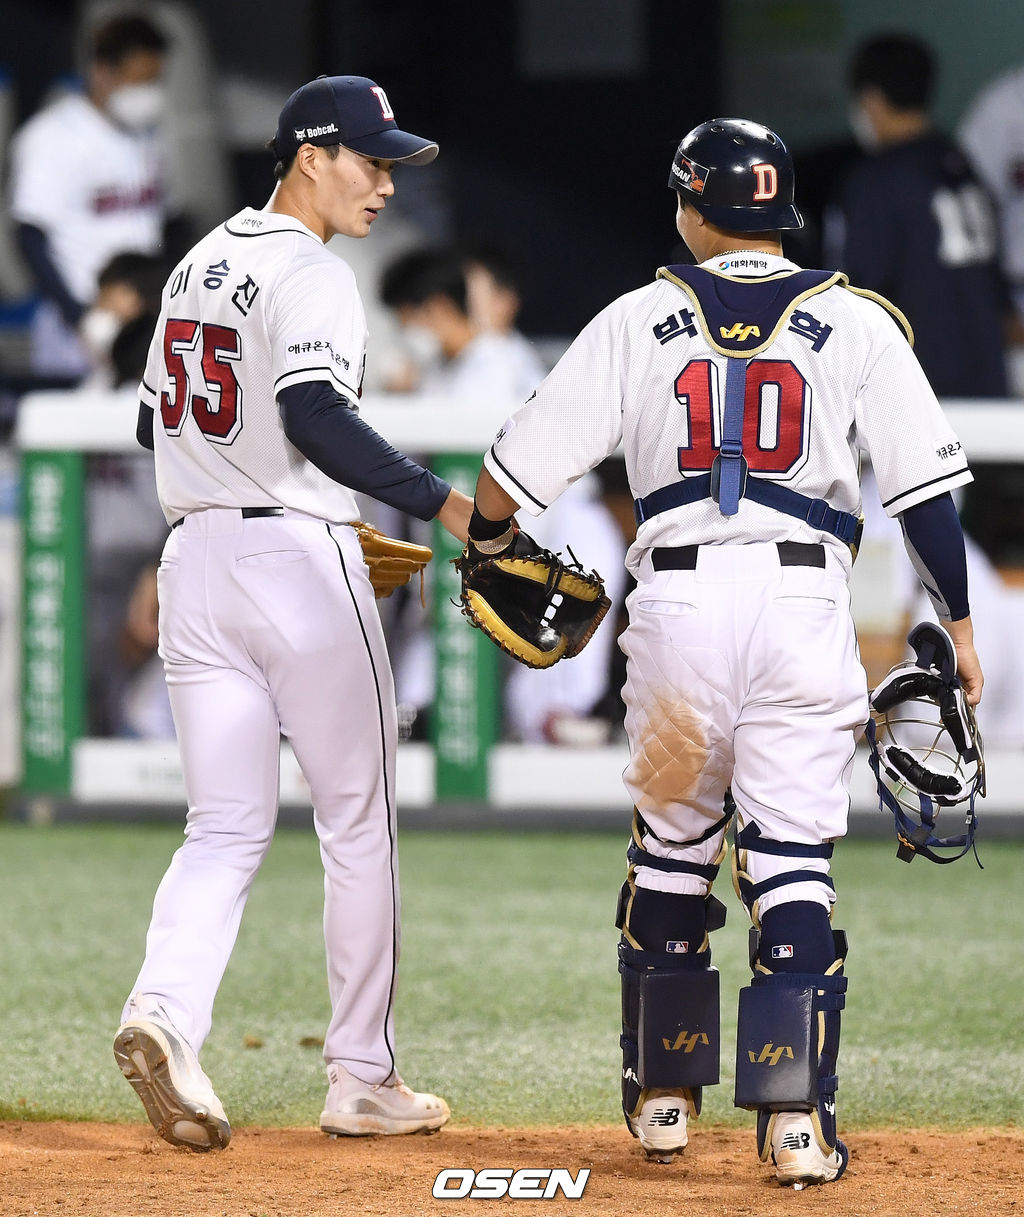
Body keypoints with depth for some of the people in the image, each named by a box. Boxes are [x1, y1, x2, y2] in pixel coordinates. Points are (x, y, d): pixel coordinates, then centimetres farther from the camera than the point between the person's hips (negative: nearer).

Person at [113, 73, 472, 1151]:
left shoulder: (198, 265, 15)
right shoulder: (310, 275, -11)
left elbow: (156, 423, 22)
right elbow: (315, 418, -27)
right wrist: (440, 502, -28)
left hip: (192, 564, 7)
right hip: (298, 564, -7)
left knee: (227, 827, 4)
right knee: (358, 825, 5)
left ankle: (164, 1010, -22)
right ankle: (361, 1081, 8)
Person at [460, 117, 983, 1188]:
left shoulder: (639, 322, 6)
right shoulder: (856, 324, 5)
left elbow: (516, 471, 5)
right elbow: (924, 485, 0)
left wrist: (485, 545, 25)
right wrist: (958, 624, 6)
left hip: (678, 599, 1)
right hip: (805, 601, -1)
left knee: (669, 848, 15)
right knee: (791, 863, -1)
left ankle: (663, 1097, 21)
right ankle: (795, 1119, -10)